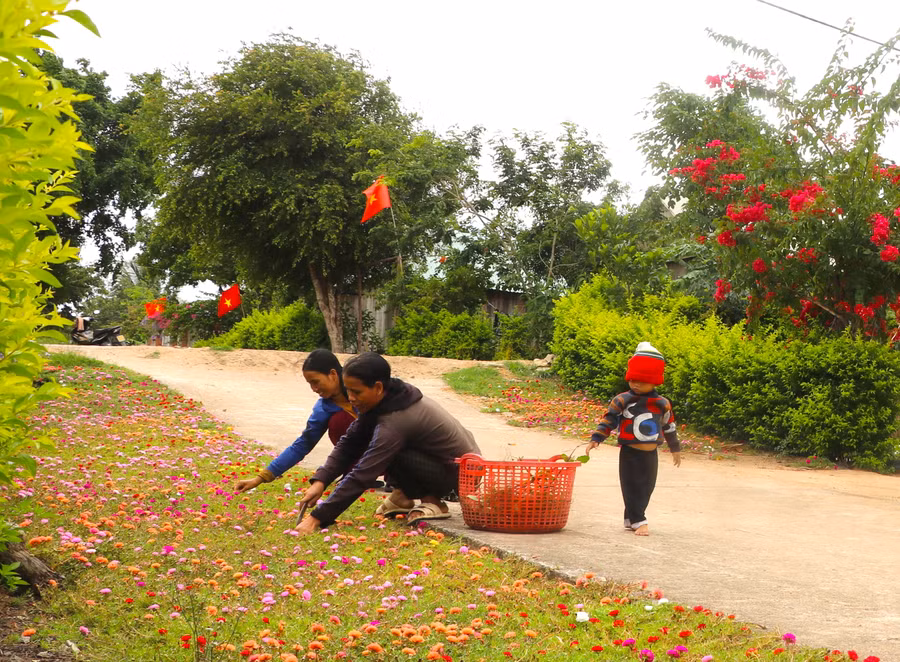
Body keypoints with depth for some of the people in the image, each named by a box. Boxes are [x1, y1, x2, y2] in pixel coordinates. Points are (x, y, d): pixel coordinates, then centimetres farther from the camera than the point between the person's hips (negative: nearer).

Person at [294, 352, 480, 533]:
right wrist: (320, 481, -13)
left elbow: (361, 475, -33)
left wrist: (318, 518, -31)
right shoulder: (390, 397, -4)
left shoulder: (395, 421, -31)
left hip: (462, 474, -9)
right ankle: (402, 496, 10)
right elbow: (349, 444, 0)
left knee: (388, 453, -29)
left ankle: (432, 502, -8)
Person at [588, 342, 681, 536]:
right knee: (632, 487, -3)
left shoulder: (662, 404, 2)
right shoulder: (622, 401, -8)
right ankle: (638, 521, 3)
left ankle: (630, 518, 24)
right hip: (630, 453, -3)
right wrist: (596, 438, -12)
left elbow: (669, 426, 14)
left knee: (646, 488, 10)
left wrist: (675, 449, 23)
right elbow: (609, 420, -4)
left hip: (650, 454, 4)